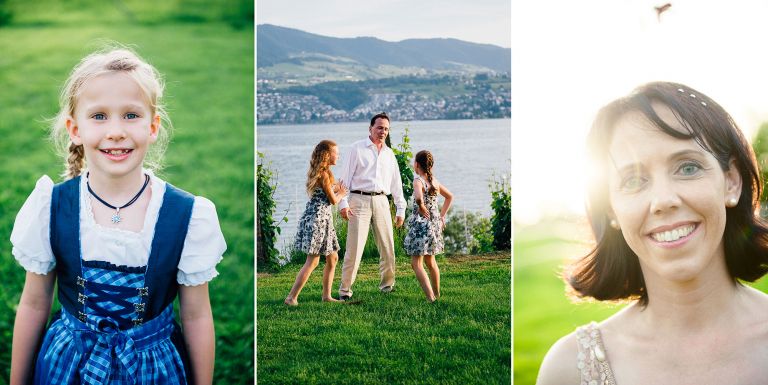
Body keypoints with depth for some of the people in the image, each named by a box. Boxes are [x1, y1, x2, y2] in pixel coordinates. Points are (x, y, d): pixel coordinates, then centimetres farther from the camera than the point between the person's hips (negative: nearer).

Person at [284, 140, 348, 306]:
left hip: (323, 218, 10)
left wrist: (336, 187, 23)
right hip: (318, 217, -10)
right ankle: (291, 297, -6)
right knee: (312, 261, -8)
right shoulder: (324, 174, -16)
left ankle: (326, 295, 20)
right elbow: (333, 200, -8)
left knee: (333, 258, 14)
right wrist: (342, 193, 11)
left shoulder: (317, 172, 13)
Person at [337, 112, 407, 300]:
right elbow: (345, 177, -1)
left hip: (381, 201, 5)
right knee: (354, 247, -8)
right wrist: (343, 203, -10)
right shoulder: (357, 148, 3)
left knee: (388, 247, 6)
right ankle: (345, 289, -3)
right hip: (359, 200, -5)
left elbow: (396, 183, 20)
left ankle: (387, 285, 20)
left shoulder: (389, 154, 17)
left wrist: (400, 209, 15)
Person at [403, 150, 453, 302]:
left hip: (421, 224, -8)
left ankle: (430, 297, -12)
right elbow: (450, 196, 21)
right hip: (435, 224, 8)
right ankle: (437, 294, 35)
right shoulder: (434, 180, 7)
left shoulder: (418, 180, -14)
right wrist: (442, 215, 19)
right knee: (430, 261, 23)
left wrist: (422, 208, -17)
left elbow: (418, 197, -36)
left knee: (416, 263, -3)